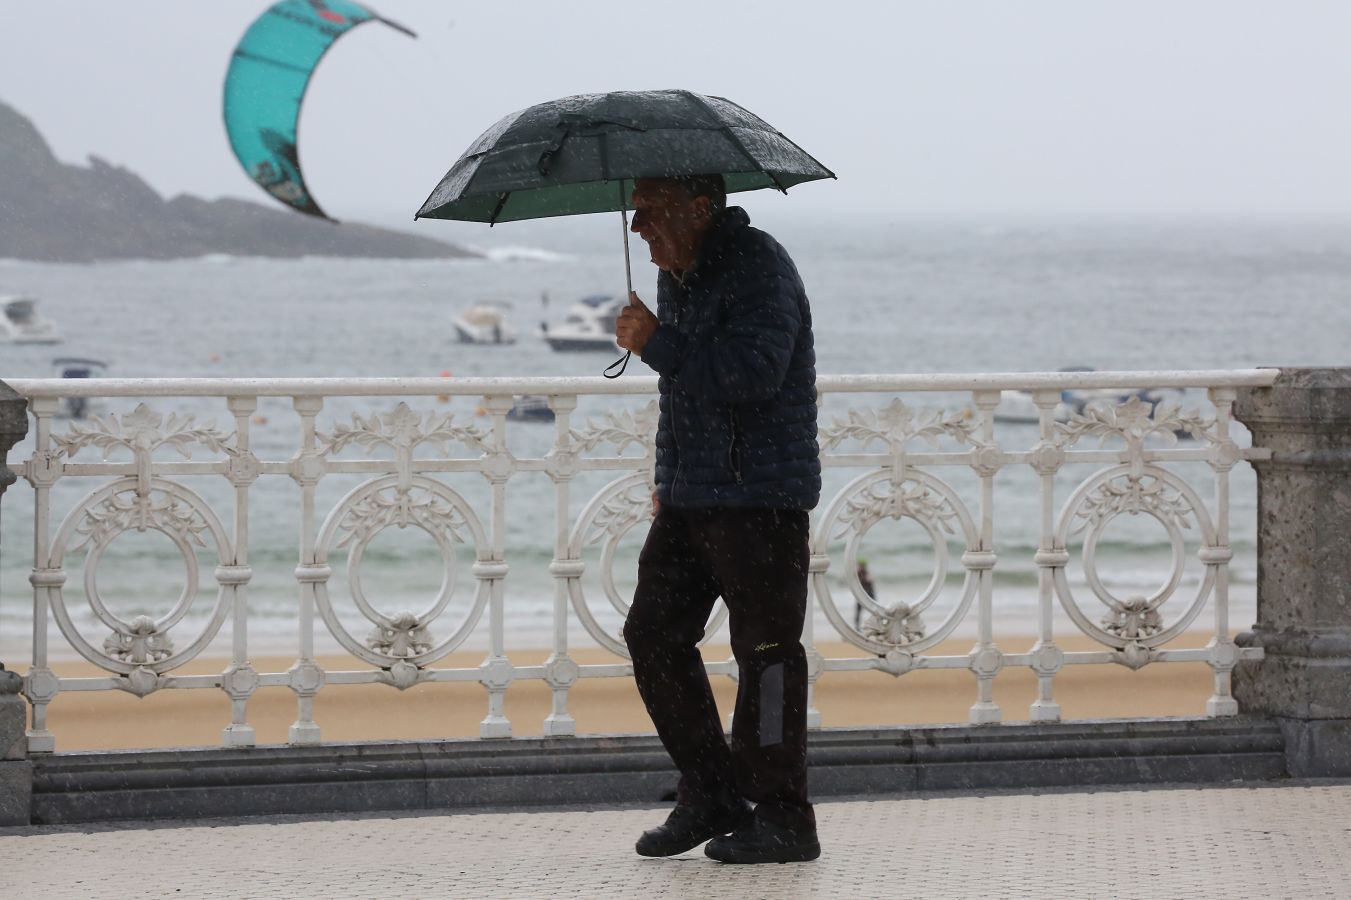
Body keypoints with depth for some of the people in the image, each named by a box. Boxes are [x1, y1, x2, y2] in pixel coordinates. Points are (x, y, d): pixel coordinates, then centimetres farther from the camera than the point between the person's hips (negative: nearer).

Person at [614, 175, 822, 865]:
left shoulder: (758, 266, -14)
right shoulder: (675, 275, 16)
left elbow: (754, 370, -27)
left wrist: (656, 344, -20)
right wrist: (667, 478, 22)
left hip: (760, 495, -10)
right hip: (691, 494, 10)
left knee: (765, 646, -7)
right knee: (653, 634, 7)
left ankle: (784, 818, -2)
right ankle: (710, 796, 17)